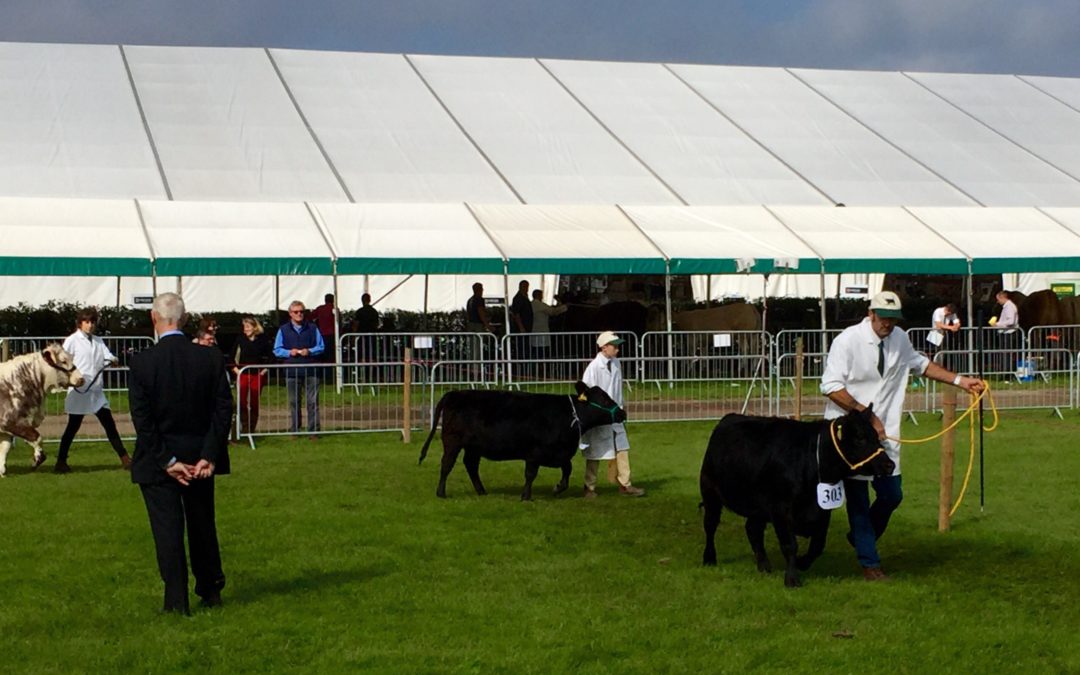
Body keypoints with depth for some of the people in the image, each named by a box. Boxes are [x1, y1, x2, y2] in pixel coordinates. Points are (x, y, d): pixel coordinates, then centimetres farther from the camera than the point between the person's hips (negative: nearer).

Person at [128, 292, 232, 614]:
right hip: (200, 455, 3)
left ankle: (177, 599, 7)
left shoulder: (141, 362, -13)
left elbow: (142, 420, -14)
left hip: (156, 463, -3)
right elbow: (223, 410, -8)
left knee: (167, 528, 5)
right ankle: (210, 590, 29)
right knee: (203, 525, 18)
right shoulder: (211, 358, -7)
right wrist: (208, 456, -8)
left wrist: (166, 461, -11)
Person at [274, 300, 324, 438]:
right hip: (292, 371, 0)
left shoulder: (312, 328, 8)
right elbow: (277, 350, 8)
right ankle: (294, 430, 13)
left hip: (310, 371, 0)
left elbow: (321, 346, 8)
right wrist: (289, 352, -10)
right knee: (293, 402, 5)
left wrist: (310, 351, -10)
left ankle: (313, 430, 3)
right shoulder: (283, 330, 8)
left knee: (313, 402, -2)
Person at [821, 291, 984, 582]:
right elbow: (831, 387, -19)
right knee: (858, 499, -1)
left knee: (891, 495, 8)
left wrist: (960, 381, 14)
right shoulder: (847, 340, -15)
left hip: (883, 433, 6)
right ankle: (869, 563, 9)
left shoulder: (899, 339, 4)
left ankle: (860, 537, 33)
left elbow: (920, 364, 22)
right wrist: (867, 416, -21)